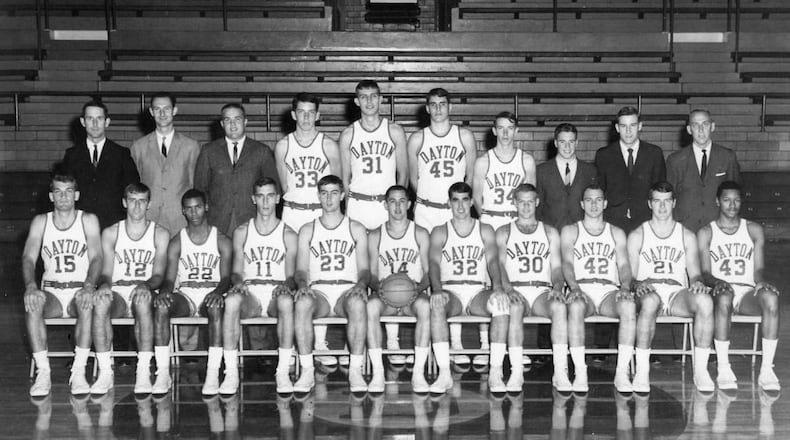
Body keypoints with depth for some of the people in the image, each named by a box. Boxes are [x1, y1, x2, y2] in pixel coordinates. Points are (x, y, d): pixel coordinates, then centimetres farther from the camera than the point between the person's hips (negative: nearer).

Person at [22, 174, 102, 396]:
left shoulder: (88, 220, 5)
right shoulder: (41, 222, 9)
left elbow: (96, 258, -5)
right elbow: (29, 257, -2)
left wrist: (89, 286, -26)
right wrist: (31, 286, -24)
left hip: (80, 292, -1)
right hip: (51, 293, 1)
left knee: (88, 303, -36)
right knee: (32, 303, -32)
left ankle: (79, 372, -31)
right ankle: (43, 372, -27)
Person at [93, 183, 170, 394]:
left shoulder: (160, 234, 7)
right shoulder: (110, 234, 12)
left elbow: (159, 275, 0)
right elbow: (106, 272, 5)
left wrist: (146, 285, -24)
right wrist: (104, 284, -20)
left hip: (145, 292, -1)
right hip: (117, 293, 1)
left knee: (143, 301, -39)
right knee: (100, 303, -35)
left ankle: (144, 373, -38)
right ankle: (105, 372, -31)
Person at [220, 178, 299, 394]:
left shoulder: (288, 235, 9)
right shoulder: (242, 232, 13)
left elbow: (291, 275, 5)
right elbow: (236, 271, 11)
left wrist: (286, 286, -18)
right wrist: (238, 282, -13)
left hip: (276, 294, -1)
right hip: (249, 293, 1)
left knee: (286, 301, -38)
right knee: (231, 301, -35)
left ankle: (283, 373, -34)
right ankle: (231, 372, -33)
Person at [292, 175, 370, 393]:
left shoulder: (356, 229, 15)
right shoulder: (307, 230, 17)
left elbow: (364, 269, 8)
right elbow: (301, 269, 10)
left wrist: (361, 284, -15)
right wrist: (302, 284, -13)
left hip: (348, 291, -1)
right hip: (318, 291, 1)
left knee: (357, 303, -38)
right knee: (302, 303, -36)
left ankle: (356, 371, -32)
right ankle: (307, 371, -30)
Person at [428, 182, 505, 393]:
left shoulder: (485, 231, 15)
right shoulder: (440, 232, 13)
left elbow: (492, 261, 0)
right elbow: (434, 263, -2)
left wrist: (497, 286, -22)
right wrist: (437, 289, -24)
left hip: (479, 293, 1)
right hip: (451, 292, -1)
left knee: (502, 302, -33)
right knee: (436, 304, -36)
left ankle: (495, 373, -33)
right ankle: (444, 374, -37)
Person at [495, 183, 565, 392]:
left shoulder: (550, 233, 21)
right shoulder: (503, 232, 17)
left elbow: (557, 266, 12)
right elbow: (499, 265, 4)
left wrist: (557, 287, -10)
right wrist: (508, 288, -16)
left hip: (543, 291, 1)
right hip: (515, 291, -1)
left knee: (559, 306, -34)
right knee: (515, 307, -38)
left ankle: (560, 372, -37)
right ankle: (516, 371, -37)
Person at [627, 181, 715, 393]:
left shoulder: (687, 236, 17)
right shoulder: (637, 236, 12)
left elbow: (695, 273, 12)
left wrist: (697, 282, -13)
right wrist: (638, 285, -17)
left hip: (679, 293, 2)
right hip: (648, 292, -2)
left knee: (705, 301, -33)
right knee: (650, 301, -41)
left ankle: (700, 370, -25)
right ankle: (642, 371, -33)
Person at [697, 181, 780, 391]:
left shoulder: (754, 230, 17)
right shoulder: (706, 233, 11)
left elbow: (759, 268, 8)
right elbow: (704, 273, 2)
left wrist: (761, 280, -17)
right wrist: (717, 282, -22)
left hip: (748, 292, 2)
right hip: (720, 290, -2)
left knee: (771, 298, -34)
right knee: (724, 297, -40)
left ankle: (766, 370, -33)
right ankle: (723, 370, -36)